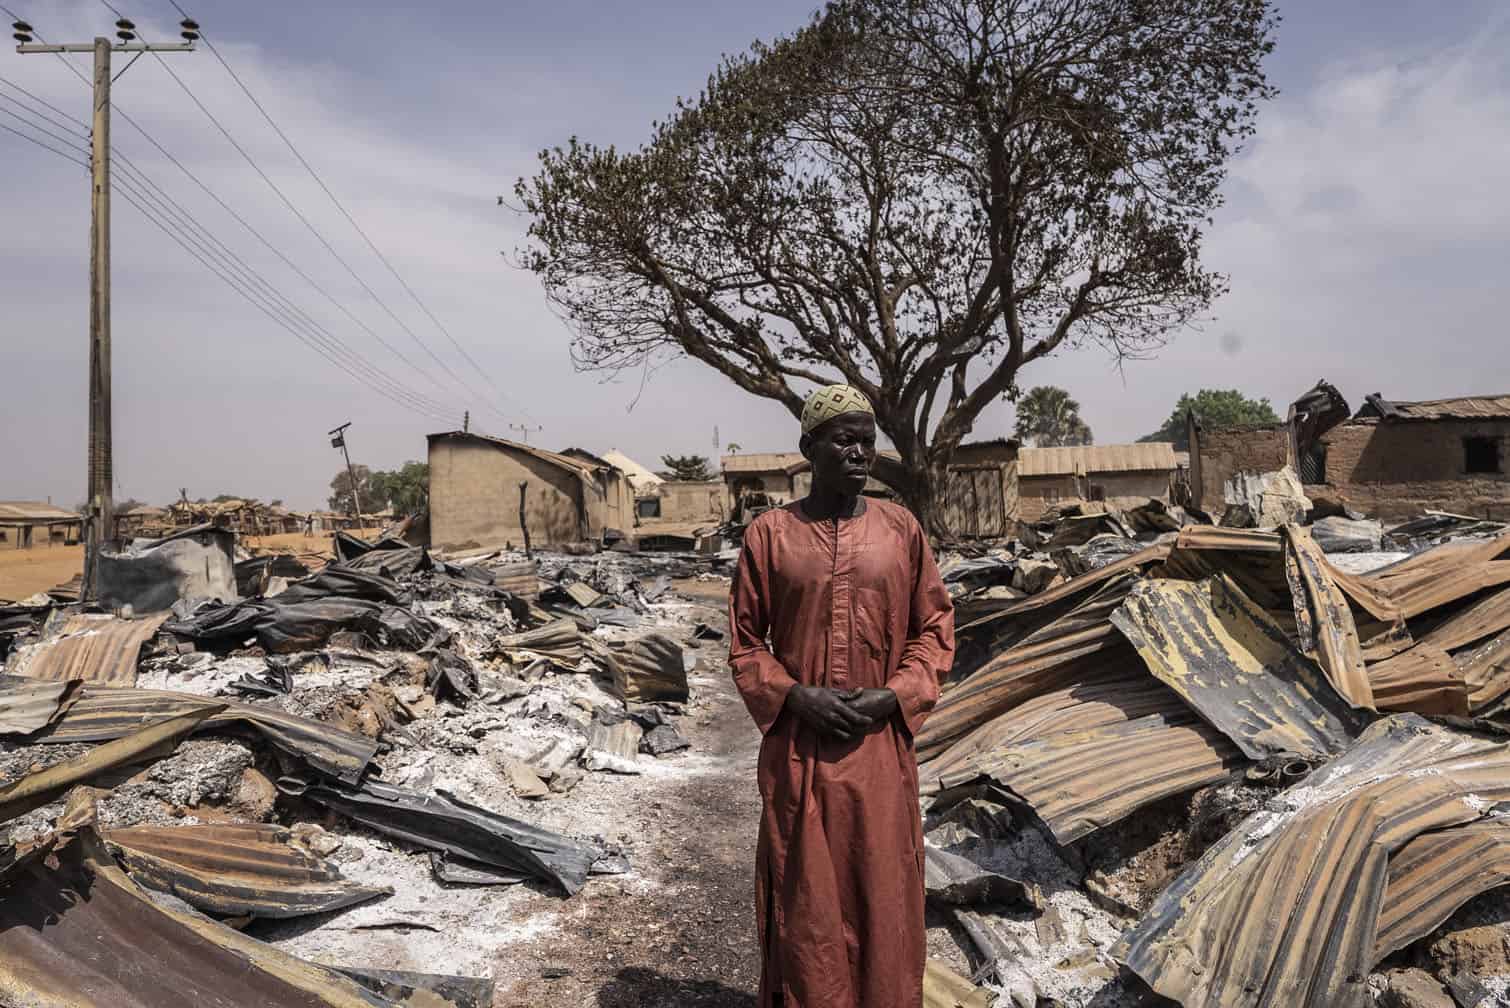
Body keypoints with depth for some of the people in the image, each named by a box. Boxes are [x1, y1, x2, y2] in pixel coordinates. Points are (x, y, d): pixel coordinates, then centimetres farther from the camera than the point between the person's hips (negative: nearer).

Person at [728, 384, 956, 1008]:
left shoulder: (902, 529, 1)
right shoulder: (769, 533, -2)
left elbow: (935, 627, 5)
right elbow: (744, 640, 2)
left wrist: (892, 696, -9)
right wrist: (796, 698, -12)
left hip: (881, 744, 1)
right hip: (797, 748, -1)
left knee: (883, 891, 11)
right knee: (804, 896, 9)